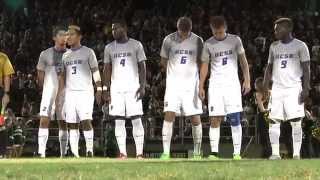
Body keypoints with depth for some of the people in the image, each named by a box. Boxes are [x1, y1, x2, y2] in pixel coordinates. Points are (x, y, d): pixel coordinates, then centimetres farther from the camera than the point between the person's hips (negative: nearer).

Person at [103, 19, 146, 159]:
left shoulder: (136, 45, 2)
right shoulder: (109, 48, 10)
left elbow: (142, 67, 2)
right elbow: (107, 70, 12)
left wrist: (142, 86, -8)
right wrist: (106, 89, 4)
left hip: (133, 87, -3)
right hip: (116, 89, 3)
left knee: (136, 120, -6)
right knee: (119, 120, 0)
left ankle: (139, 153, -5)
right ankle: (122, 153, 2)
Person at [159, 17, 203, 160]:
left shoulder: (197, 41, -1)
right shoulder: (169, 40, -2)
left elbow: (201, 63, 11)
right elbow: (163, 61, 10)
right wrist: (174, 72, 8)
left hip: (191, 84, 1)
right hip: (173, 84, -1)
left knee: (195, 118, 1)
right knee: (169, 115, -11)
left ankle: (197, 152, 12)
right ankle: (166, 152, -11)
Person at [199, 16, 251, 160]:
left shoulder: (235, 40, 2)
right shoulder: (208, 44, 4)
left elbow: (243, 61, 7)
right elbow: (204, 66, 9)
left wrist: (247, 80, 0)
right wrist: (201, 87, 5)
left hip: (232, 84, -1)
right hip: (215, 85, 1)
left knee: (235, 119, -7)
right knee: (214, 120, -3)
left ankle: (237, 153, -6)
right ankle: (214, 153, -2)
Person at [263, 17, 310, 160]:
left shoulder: (300, 46, 0)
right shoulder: (274, 46, 13)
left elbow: (306, 68, -2)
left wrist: (306, 88, -11)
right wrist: (264, 88, 10)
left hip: (294, 88, -4)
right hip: (277, 88, 4)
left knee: (296, 122, -6)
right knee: (273, 122, -2)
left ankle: (296, 154, -2)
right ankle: (275, 153, 3)